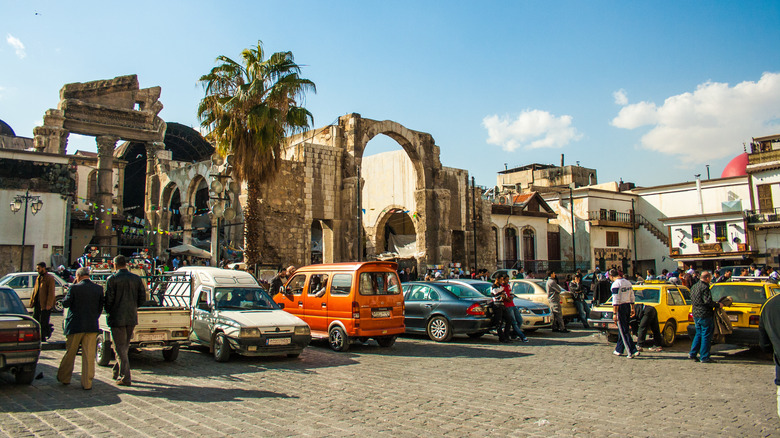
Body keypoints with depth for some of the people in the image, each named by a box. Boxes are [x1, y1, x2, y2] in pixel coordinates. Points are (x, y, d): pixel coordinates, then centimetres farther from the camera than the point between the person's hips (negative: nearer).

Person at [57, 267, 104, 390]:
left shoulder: (74, 288, -9)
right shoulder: (98, 289, 1)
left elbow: (65, 304, -5)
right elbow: (100, 308, 6)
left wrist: (67, 295, 10)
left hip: (75, 326, -2)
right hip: (92, 326, 2)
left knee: (70, 353, 15)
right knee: (89, 356, 4)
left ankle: (64, 378, 30)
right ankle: (87, 383, 6)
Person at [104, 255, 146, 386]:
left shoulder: (112, 279, -9)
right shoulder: (136, 278, 4)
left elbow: (109, 299, -12)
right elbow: (142, 298, 4)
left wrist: (108, 311, 6)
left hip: (117, 318, -5)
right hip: (132, 318, 5)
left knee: (120, 347, 1)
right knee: (124, 347, 19)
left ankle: (126, 378, -1)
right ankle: (117, 372, 32)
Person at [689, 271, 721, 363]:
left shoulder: (694, 286, 13)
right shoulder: (704, 287, -15)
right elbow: (707, 301, -22)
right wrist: (718, 305, -8)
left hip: (696, 314, 9)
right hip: (705, 315, -9)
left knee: (698, 334, 18)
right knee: (706, 336, -1)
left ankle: (692, 354, 17)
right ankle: (704, 357, 2)